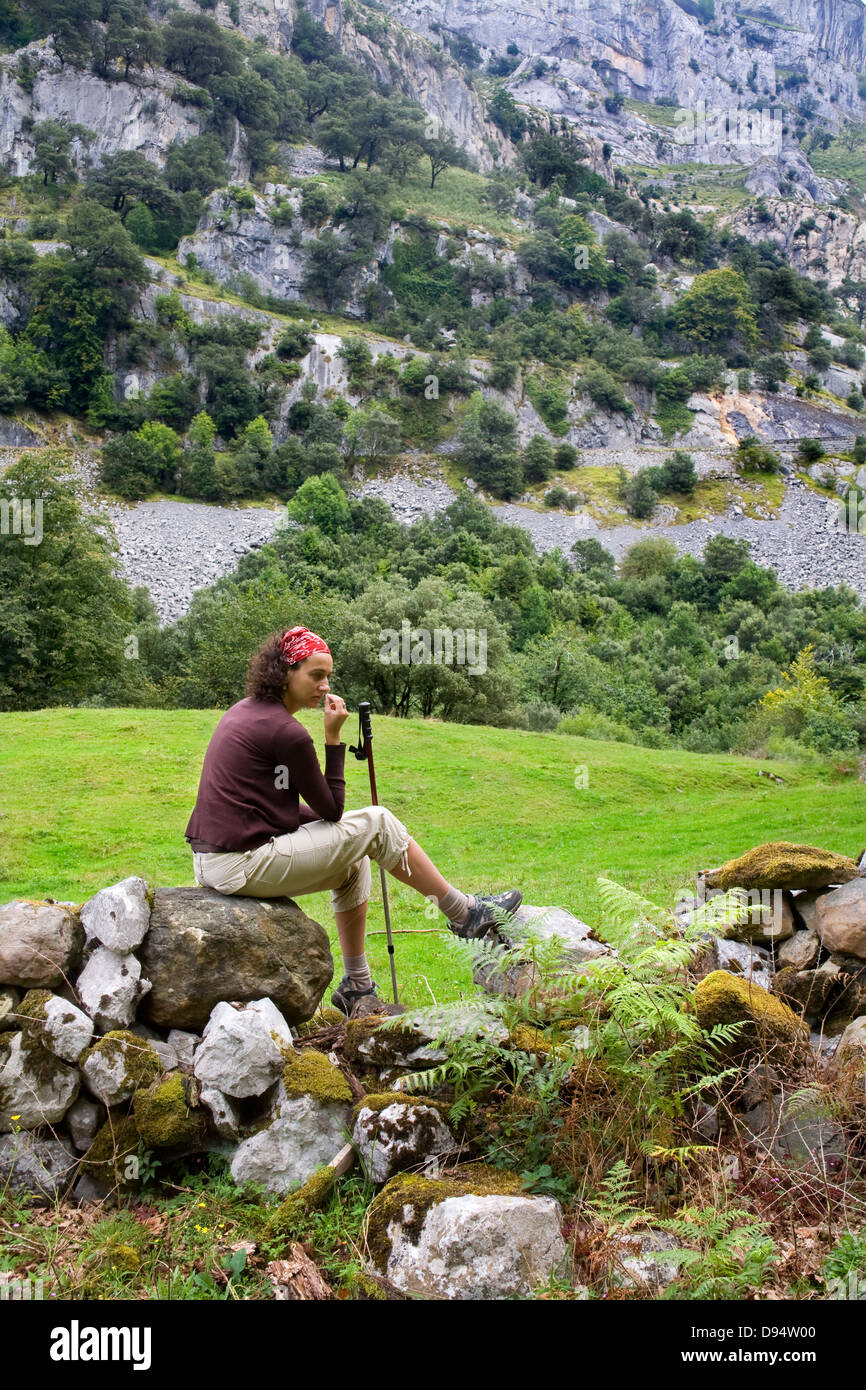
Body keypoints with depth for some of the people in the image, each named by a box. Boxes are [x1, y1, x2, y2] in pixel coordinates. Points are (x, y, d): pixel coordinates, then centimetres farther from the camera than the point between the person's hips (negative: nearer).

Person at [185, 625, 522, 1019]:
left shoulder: (244, 711, 13)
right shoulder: (286, 731, -16)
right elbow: (331, 808, -7)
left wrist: (336, 820, 16)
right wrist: (333, 738, -5)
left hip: (211, 862, 9)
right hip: (241, 866, -9)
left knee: (353, 862, 21)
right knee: (376, 823, -1)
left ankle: (358, 987, 26)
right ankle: (464, 912, 13)